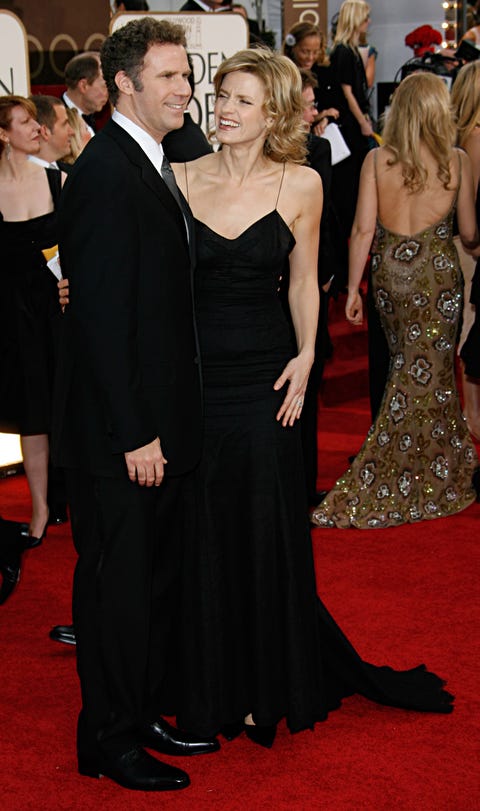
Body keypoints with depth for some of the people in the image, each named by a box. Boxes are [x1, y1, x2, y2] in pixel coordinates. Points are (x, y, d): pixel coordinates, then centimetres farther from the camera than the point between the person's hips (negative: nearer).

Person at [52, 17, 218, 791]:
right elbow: (102, 313, -22)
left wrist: (165, 424, 13)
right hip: (119, 432, -9)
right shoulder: (105, 172, -18)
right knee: (118, 580, 4)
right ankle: (109, 739, 18)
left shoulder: (154, 167, 13)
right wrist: (135, 433, -21)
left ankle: (146, 712, 33)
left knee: (158, 576, 19)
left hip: (161, 422, 9)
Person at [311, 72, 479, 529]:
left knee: (407, 368, 17)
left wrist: (353, 289, 2)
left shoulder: (377, 160, -2)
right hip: (437, 272, -3)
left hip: (388, 270, 3)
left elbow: (363, 229, -5)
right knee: (426, 376, 4)